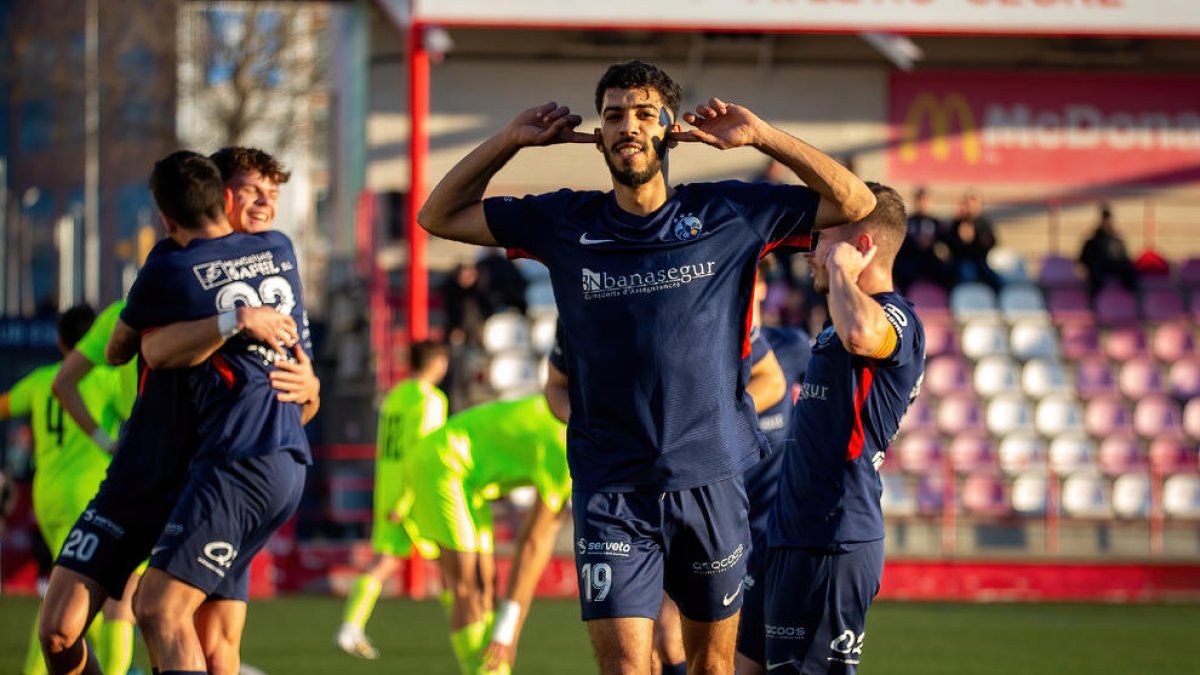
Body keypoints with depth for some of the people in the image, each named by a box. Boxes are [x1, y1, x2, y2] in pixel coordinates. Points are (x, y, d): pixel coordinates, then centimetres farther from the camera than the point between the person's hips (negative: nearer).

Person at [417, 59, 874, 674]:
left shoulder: (727, 214, 2)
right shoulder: (564, 224, 5)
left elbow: (854, 203, 6)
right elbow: (438, 217, 13)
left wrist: (762, 137, -4)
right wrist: (510, 140, 1)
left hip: (710, 480, 1)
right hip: (609, 488, -1)